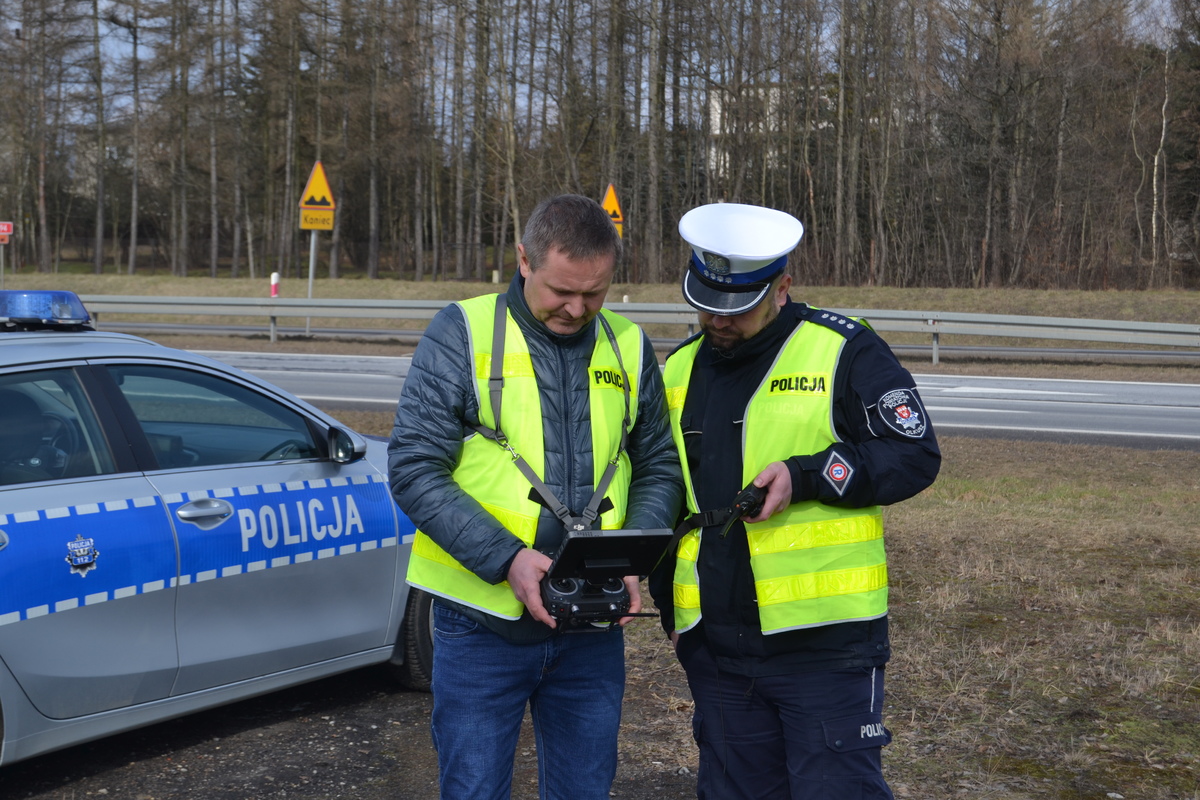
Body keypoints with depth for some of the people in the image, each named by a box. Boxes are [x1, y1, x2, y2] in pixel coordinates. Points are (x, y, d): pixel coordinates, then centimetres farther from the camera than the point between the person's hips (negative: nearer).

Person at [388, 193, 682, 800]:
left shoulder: (628, 349, 6)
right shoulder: (463, 334, -7)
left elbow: (659, 470, 12)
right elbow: (414, 470, -11)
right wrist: (506, 559, -22)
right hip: (482, 623, -3)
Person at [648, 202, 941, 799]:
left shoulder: (843, 352, -5)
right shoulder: (679, 373, 13)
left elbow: (914, 455, -8)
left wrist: (805, 477, -19)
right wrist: (671, 608, 15)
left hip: (826, 640, -6)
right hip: (715, 647, 6)